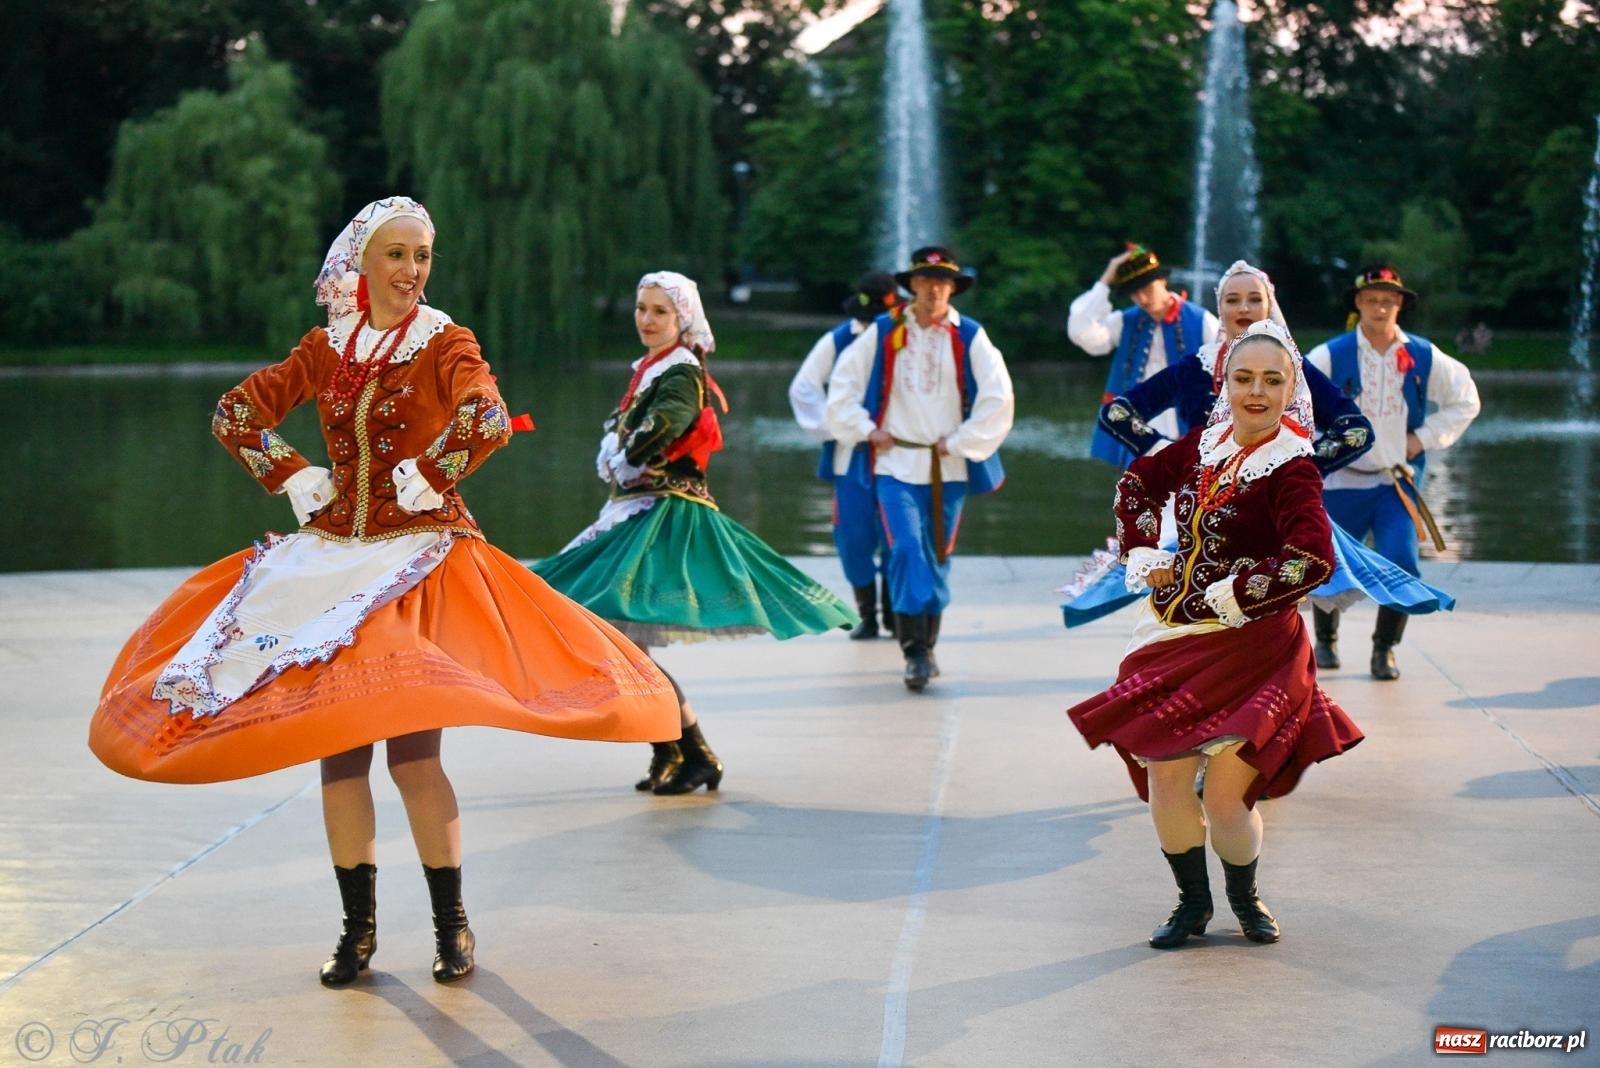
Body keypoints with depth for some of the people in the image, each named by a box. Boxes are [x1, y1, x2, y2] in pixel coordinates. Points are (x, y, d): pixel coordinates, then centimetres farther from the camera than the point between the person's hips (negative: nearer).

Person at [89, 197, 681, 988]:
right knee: (337, 749, 3)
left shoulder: (444, 343, -3)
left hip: (420, 554, -4)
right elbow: (234, 414, 10)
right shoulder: (326, 348, 8)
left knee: (411, 750, -10)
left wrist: (424, 480, -14)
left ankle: (451, 926, 3)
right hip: (332, 553, 4)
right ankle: (358, 928, 13)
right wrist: (294, 480, 2)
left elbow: (487, 421, -21)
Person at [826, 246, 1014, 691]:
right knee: (907, 549, -15)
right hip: (895, 463, -1)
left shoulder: (970, 337, -1)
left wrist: (961, 442, -4)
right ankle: (915, 651, -17)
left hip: (948, 467, 1)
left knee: (937, 558, 9)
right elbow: (842, 384, 7)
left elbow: (998, 397, -4)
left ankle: (927, 646, 21)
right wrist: (865, 429, 0)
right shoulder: (882, 333, 0)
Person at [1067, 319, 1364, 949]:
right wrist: (1143, 556, 11)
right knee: (1165, 777, 3)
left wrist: (1224, 599, -18)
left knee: (1226, 795, -5)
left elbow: (1314, 561, -27)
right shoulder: (1205, 445, 5)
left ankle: (1244, 896, 26)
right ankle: (1192, 903, 25)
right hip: (1174, 637, 6)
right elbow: (1138, 483, 24)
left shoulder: (1291, 470, -14)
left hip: (1253, 647, -5)